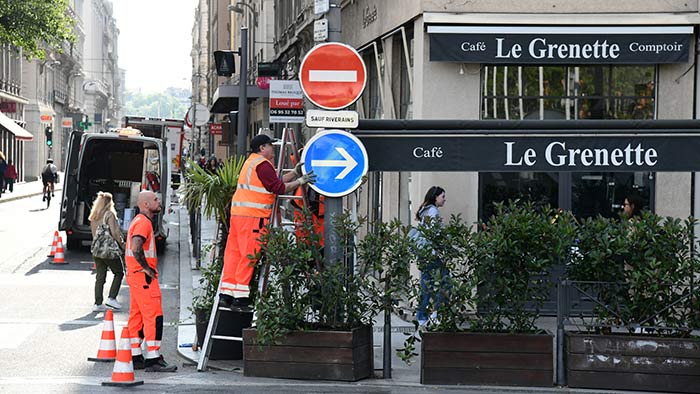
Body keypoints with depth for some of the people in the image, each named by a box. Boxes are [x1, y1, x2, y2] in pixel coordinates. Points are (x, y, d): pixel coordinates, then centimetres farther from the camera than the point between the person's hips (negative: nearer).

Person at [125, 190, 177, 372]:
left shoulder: (140, 221, 19)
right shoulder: (143, 222, -15)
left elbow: (134, 247, 27)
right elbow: (136, 249, -28)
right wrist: (146, 268, -17)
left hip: (135, 276, 11)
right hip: (144, 277, -11)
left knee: (137, 316, 11)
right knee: (153, 316, -10)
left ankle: (135, 357, 15)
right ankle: (153, 360, -11)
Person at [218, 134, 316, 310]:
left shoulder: (252, 161, 21)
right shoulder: (262, 164, -10)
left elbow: (276, 181, 19)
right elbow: (279, 188, -13)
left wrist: (295, 173, 15)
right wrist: (300, 181, -6)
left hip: (238, 213, 10)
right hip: (252, 216, -10)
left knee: (234, 252, 8)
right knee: (249, 255, -7)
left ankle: (226, 294, 9)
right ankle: (240, 297, -7)